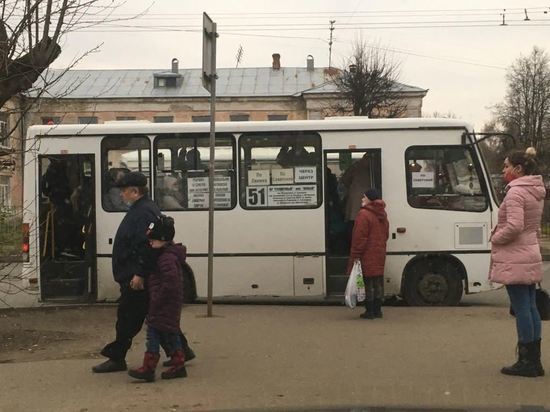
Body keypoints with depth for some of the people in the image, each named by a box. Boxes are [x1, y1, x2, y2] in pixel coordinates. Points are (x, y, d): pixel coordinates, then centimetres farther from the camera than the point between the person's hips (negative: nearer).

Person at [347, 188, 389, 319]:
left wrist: (355, 256, -15)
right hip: (379, 254, 8)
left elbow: (359, 238, -18)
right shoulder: (382, 215, 13)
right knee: (378, 282, 12)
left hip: (367, 256, -8)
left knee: (367, 283, -3)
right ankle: (377, 310, 17)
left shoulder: (364, 214, -16)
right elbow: (385, 235, 20)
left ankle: (370, 311, 0)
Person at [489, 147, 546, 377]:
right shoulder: (536, 192, 13)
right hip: (531, 257, 9)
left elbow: (514, 226, -25)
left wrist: (496, 238, -9)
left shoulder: (515, 192, -16)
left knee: (521, 309, -4)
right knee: (531, 308, 12)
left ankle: (526, 362, 2)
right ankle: (534, 361, 17)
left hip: (515, 260, -9)